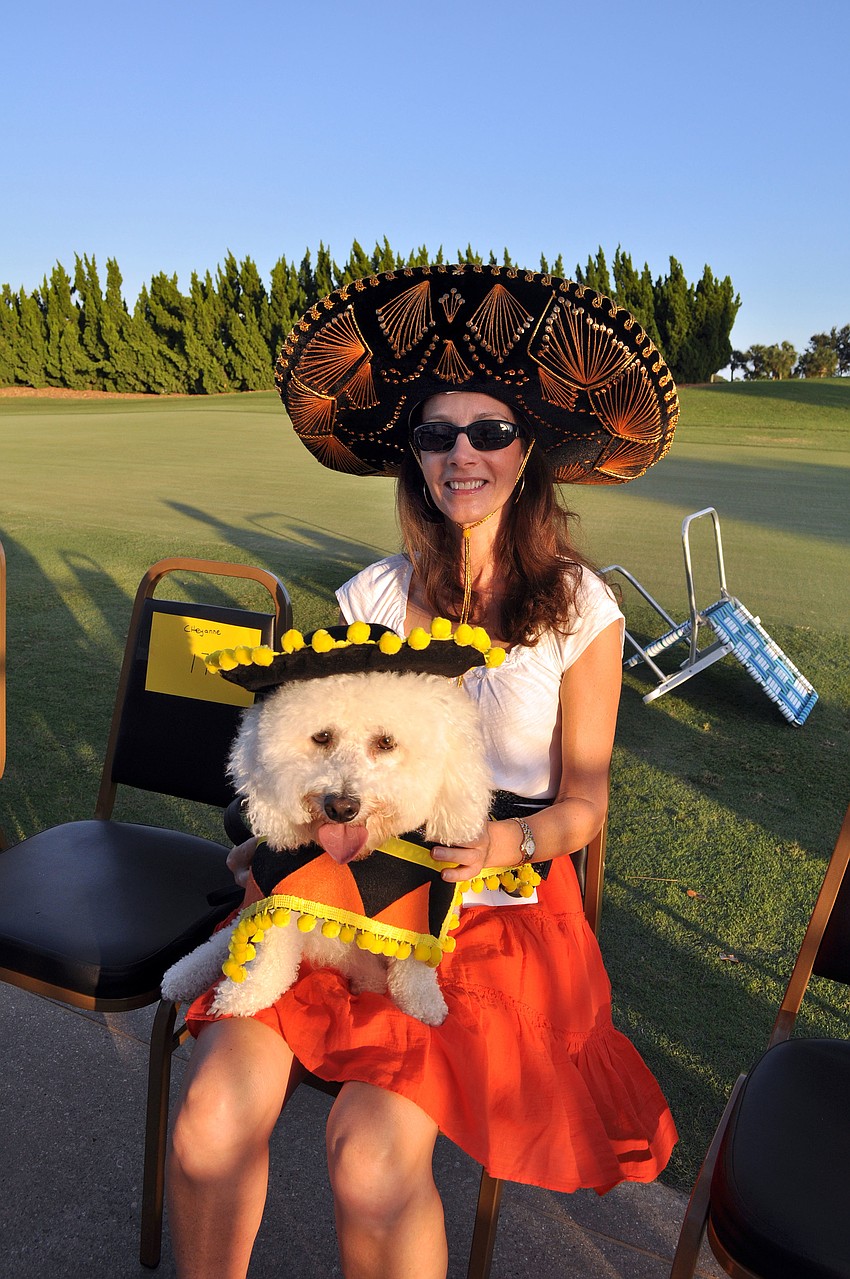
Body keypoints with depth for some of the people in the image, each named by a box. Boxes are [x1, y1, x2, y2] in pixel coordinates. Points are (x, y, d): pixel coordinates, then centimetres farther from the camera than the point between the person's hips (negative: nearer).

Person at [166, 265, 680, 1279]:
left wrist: (516, 838, -18)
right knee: (211, 1109, -18)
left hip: (503, 904, -2)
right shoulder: (372, 597, 6)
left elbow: (586, 795, 3)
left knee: (370, 1157, -22)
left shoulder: (580, 609, 0)